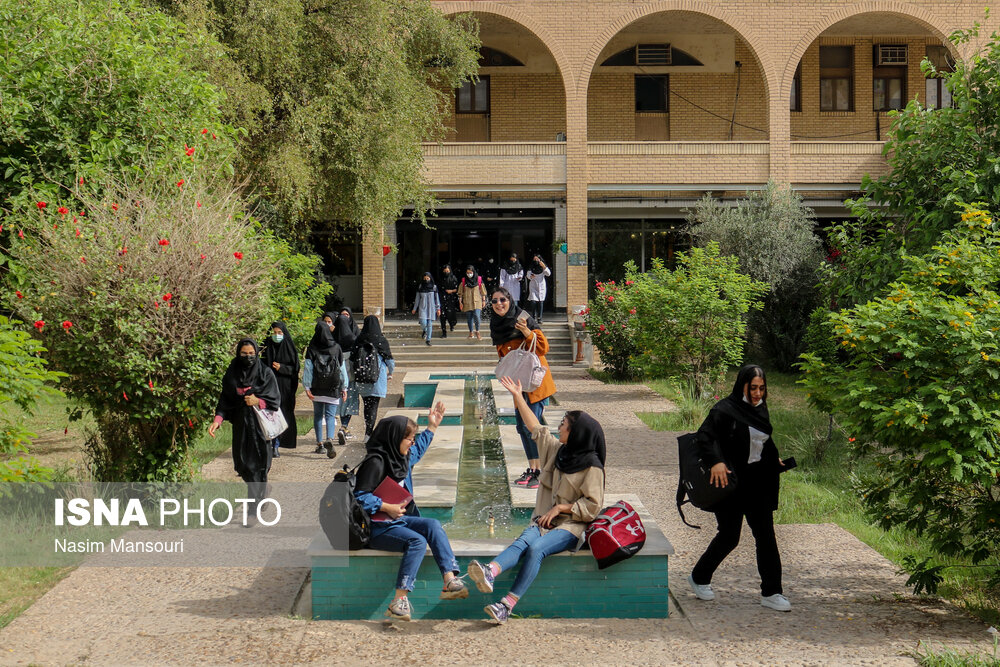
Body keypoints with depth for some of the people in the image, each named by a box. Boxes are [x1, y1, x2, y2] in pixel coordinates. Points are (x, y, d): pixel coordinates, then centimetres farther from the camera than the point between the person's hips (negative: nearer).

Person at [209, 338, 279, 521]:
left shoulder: (266, 373, -3)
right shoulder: (231, 374, 5)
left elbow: (275, 400, -3)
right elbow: (225, 400, 5)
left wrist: (258, 401, -21)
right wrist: (217, 419, -10)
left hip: (259, 425, -3)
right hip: (240, 425, 3)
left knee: (256, 466, -7)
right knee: (243, 464, 8)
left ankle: (252, 511, -5)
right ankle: (262, 491, 37)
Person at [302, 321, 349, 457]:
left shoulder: (312, 349, -2)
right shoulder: (336, 348, 0)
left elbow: (308, 369, -6)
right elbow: (342, 368, 2)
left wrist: (307, 387, -4)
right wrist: (344, 388, 7)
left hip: (317, 388, 0)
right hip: (333, 389, 0)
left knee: (318, 415, 14)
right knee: (330, 415, -2)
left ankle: (320, 443, 15)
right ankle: (329, 439, -26)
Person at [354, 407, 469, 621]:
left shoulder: (403, 457, 13)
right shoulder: (376, 463, -17)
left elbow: (418, 450, 38)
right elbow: (360, 497, -19)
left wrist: (432, 427, 33)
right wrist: (387, 507, -23)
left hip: (398, 519, 9)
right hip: (376, 527, -9)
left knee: (432, 525, -14)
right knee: (417, 541, -29)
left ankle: (450, 580, -24)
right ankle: (398, 601, -32)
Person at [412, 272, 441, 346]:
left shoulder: (434, 287, 3)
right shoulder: (420, 287, 3)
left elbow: (436, 298, 7)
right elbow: (417, 298, 10)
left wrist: (438, 309, 3)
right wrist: (414, 308, 11)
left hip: (431, 308, 0)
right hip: (422, 307, 0)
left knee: (430, 324, -1)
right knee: (423, 323, -14)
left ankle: (428, 339, 9)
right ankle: (425, 331, 20)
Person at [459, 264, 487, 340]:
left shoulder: (479, 279, 1)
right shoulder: (463, 280, 3)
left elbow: (482, 290, 9)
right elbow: (460, 292, 8)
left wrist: (483, 300, 9)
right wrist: (460, 302, 5)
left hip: (477, 302, -2)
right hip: (467, 302, 2)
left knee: (477, 316, -17)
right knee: (469, 318, 7)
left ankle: (477, 331, 2)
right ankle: (471, 332, 19)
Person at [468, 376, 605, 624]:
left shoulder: (591, 467, -5)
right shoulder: (556, 451, 15)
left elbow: (593, 506, -8)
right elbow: (535, 427, 26)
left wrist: (561, 508, -10)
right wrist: (518, 396, 29)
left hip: (571, 526, -5)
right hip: (545, 519, 5)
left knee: (536, 548, -33)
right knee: (523, 541, -29)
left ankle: (507, 604, -44)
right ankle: (489, 572, -58)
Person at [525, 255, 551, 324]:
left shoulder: (543, 268, 7)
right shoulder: (531, 268, 7)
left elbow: (548, 273, -6)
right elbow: (528, 275, -2)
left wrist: (544, 267, -20)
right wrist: (531, 276, -25)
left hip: (541, 287, 1)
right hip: (533, 287, -1)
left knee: (540, 303, -2)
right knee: (533, 302, -13)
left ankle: (539, 318, 4)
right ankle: (533, 318, -7)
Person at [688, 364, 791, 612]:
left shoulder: (760, 409, 10)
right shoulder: (725, 409, -13)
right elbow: (705, 435, -24)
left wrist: (775, 460, 11)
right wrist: (716, 462, -37)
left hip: (758, 484, 6)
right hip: (730, 484, -6)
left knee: (766, 536, 3)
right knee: (729, 537, 2)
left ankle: (771, 593, 8)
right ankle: (699, 578, 24)